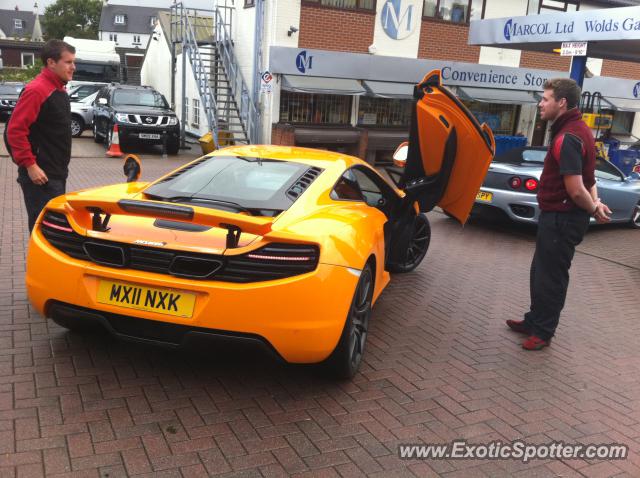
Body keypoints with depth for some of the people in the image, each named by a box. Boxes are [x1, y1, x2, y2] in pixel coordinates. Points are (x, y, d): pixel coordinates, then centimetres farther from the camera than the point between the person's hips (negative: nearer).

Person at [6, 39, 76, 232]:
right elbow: (15, 130, -19)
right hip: (40, 175, -9)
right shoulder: (36, 90, -14)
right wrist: (30, 165, -20)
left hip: (57, 173, 9)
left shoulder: (59, 90, 15)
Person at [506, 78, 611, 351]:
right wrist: (596, 204, 4)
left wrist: (594, 209, -7)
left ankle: (543, 332, 17)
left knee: (551, 276, 3)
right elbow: (585, 177, 18)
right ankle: (534, 321, 34)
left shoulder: (567, 138, -23)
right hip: (559, 216, 10)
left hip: (561, 219, -10)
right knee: (541, 272, 20)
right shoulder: (577, 129, 11)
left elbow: (576, 190, -25)